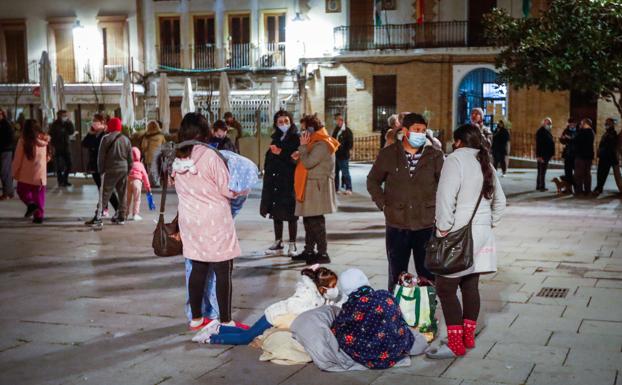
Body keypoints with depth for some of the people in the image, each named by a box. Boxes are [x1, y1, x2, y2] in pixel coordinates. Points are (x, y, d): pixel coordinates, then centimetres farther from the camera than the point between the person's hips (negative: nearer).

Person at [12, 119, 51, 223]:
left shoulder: (24, 141, -10)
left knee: (22, 191, 15)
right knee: (39, 195, 11)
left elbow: (18, 159, -5)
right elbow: (47, 158, 11)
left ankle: (30, 204, -10)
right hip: (41, 174, 3)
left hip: (26, 174, -3)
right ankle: (39, 215, 6)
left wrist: (15, 173, 6)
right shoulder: (44, 140, 2)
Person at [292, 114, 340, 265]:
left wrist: (302, 147, -12)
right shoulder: (315, 142, 18)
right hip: (310, 187, 10)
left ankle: (322, 253, -3)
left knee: (316, 221, -8)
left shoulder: (322, 145, -15)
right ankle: (309, 251, 22)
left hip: (317, 187, -10)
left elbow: (308, 163, -21)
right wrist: (299, 156, 2)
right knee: (309, 220, 14)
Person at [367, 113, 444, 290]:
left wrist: (437, 207, -1)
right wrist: (383, 204, 3)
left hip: (426, 224, 0)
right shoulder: (388, 154, 1)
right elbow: (373, 181, 12)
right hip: (396, 224, 0)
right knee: (397, 273, 11)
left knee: (428, 275, 7)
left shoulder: (434, 155, 0)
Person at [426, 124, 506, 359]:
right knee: (470, 286, 15)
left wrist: (443, 229, -14)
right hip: (482, 235, 9)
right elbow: (500, 201, 21)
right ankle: (468, 337, 23)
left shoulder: (456, 159, -10)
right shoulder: (485, 163, 15)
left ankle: (456, 345, -4)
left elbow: (446, 198, -20)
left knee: (445, 288, -5)